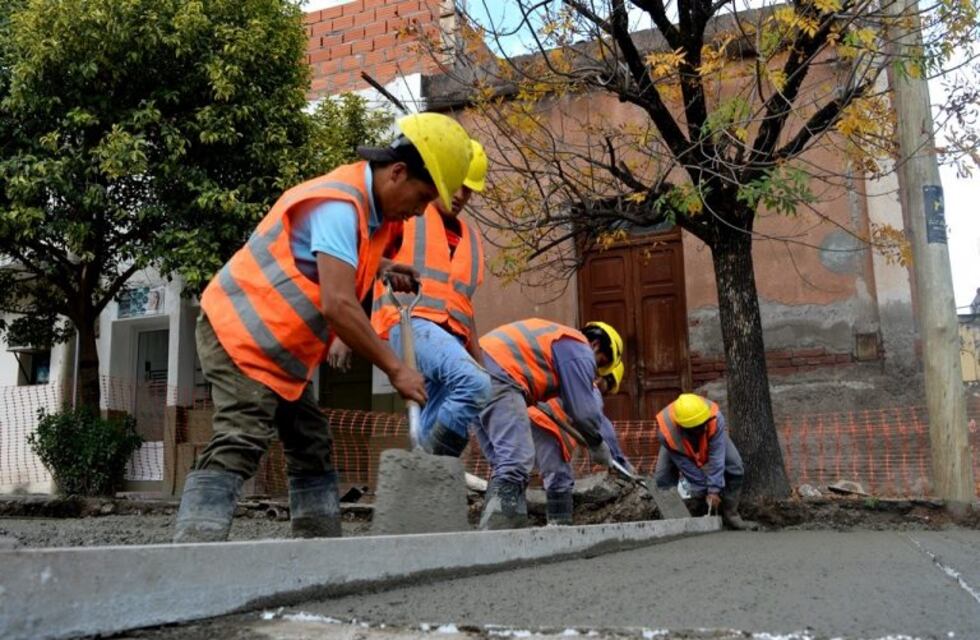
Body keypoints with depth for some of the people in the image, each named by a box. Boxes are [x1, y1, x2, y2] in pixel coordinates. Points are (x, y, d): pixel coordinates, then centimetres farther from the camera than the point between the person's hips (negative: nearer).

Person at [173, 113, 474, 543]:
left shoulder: (367, 204, 9)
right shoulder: (339, 203, -22)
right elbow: (338, 305, -31)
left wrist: (375, 269, 11)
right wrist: (395, 369, -24)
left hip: (275, 349, 10)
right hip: (241, 335, -10)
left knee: (313, 451, 11)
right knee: (236, 450, -19)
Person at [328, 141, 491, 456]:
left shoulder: (471, 238, 26)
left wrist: (480, 361, 22)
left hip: (451, 336, 7)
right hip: (412, 322, -6)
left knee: (432, 432, 0)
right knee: (475, 386, -30)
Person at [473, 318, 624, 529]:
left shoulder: (560, 338, 32)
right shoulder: (580, 351, 4)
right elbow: (583, 410, 1)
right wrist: (597, 445, 17)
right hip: (497, 376, -10)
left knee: (505, 464, 10)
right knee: (516, 462, -16)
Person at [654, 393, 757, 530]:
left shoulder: (715, 418, -43)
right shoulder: (666, 431, -43)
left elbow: (716, 458, -39)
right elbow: (685, 465, -31)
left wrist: (714, 490, -40)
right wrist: (704, 492, -26)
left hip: (713, 438, 1)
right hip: (679, 446, -1)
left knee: (735, 469, -15)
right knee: (662, 479, -16)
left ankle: (730, 514, -1)